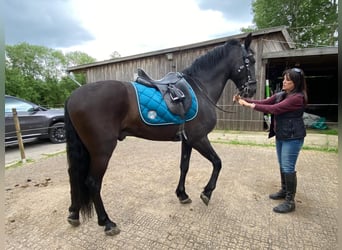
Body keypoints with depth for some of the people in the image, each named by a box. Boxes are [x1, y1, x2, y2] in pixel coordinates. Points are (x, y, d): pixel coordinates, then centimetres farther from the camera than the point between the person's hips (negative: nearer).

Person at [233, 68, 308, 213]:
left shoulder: (298, 98, -19)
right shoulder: (280, 95, 8)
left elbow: (273, 109, -27)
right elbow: (264, 102, 3)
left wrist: (250, 105, -26)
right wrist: (244, 100, -10)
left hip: (293, 138, -9)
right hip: (280, 136, 9)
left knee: (288, 168, -4)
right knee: (282, 166, 18)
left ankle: (290, 201, 8)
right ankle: (284, 191, 35)